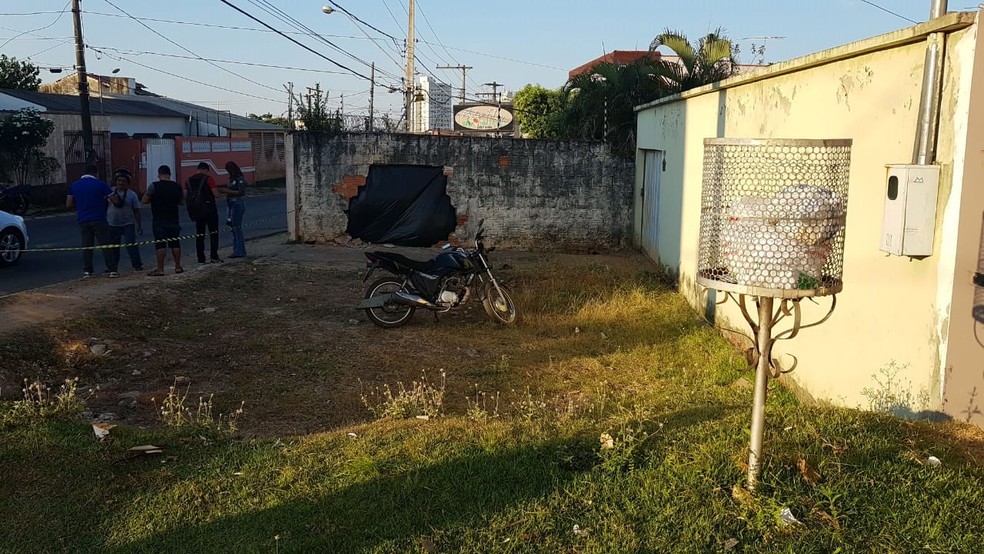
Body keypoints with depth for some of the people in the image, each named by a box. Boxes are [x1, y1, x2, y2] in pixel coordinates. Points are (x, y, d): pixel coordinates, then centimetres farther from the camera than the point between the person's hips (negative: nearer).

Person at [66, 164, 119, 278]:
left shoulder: (74, 186, 8)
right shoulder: (100, 184, -3)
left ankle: (86, 271, 6)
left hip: (82, 220, 3)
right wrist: (105, 200, 16)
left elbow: (68, 204, 8)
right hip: (98, 219, -3)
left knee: (86, 246, 9)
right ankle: (112, 270, -4)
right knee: (105, 244, -2)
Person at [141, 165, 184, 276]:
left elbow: (144, 200, -7)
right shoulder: (177, 187, 2)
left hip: (159, 221, -3)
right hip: (173, 220, 3)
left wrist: (154, 199, 10)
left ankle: (160, 269, -2)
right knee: (175, 243, 10)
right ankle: (178, 267, 15)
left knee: (160, 244, -2)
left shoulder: (153, 186, -9)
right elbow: (182, 201, 12)